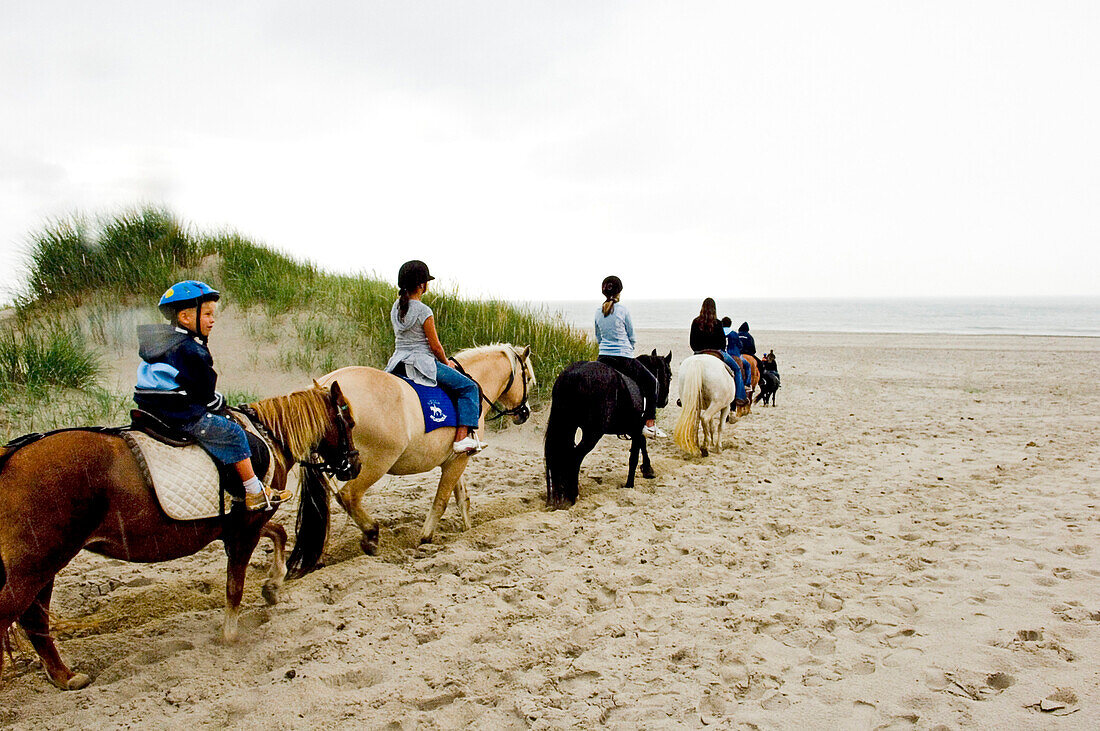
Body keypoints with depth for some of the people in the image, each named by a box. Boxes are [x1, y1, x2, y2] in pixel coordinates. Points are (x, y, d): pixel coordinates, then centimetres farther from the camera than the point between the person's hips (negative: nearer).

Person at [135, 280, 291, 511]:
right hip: (183, 418, -10)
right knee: (233, 433, 0)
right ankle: (255, 493, 4)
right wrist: (220, 402, 11)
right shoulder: (192, 351, -16)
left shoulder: (159, 343, 13)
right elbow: (207, 397, -11)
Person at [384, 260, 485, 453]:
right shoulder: (424, 311, -15)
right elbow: (435, 345, -12)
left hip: (398, 362, 8)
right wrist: (446, 362, 8)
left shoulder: (396, 307, 8)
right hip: (422, 362, -8)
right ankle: (462, 437, -10)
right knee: (470, 388, -1)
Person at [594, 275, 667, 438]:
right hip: (624, 360, -4)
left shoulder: (598, 312, 5)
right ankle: (649, 423, 6)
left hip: (602, 359, 4)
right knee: (651, 382, 12)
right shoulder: (623, 310, -8)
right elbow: (632, 337, 2)